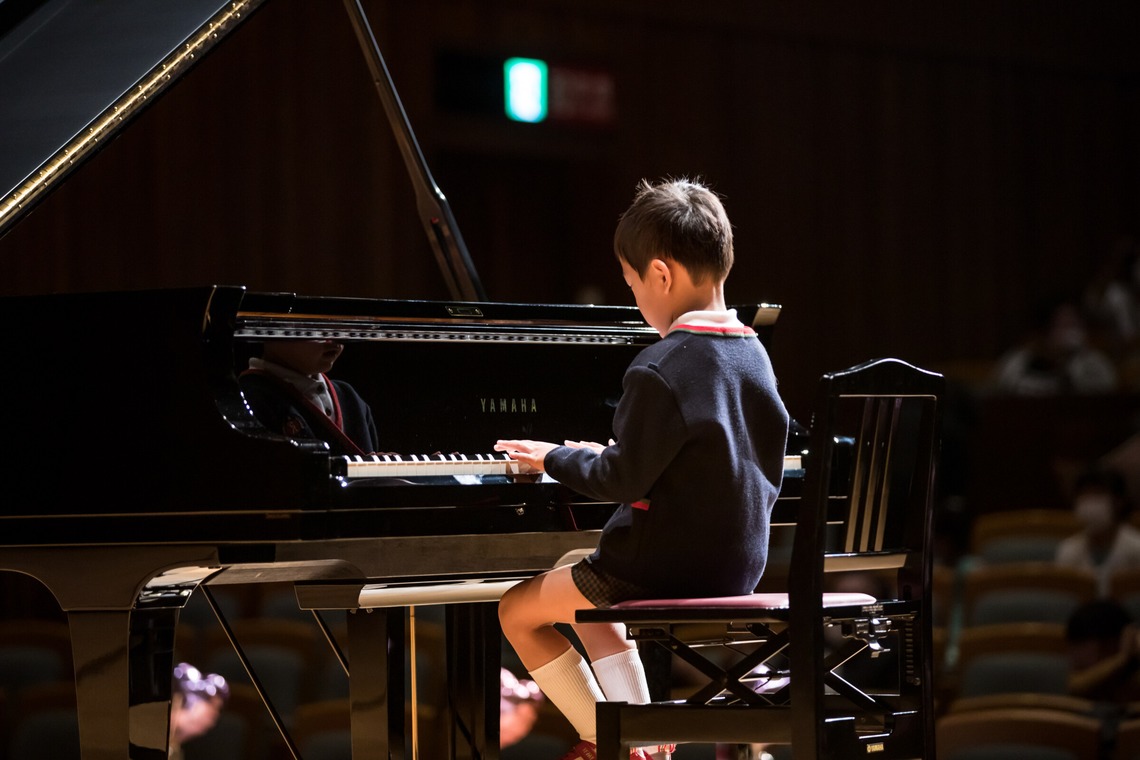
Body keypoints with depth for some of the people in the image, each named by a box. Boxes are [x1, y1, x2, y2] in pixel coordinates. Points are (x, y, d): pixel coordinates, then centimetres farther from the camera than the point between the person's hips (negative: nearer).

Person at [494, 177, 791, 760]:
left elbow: (621, 480, -19)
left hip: (666, 568, -9)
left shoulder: (661, 371, -22)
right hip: (736, 568, 9)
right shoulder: (752, 354, 5)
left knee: (518, 611, 9)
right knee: (587, 598, 32)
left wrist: (555, 458, 0)